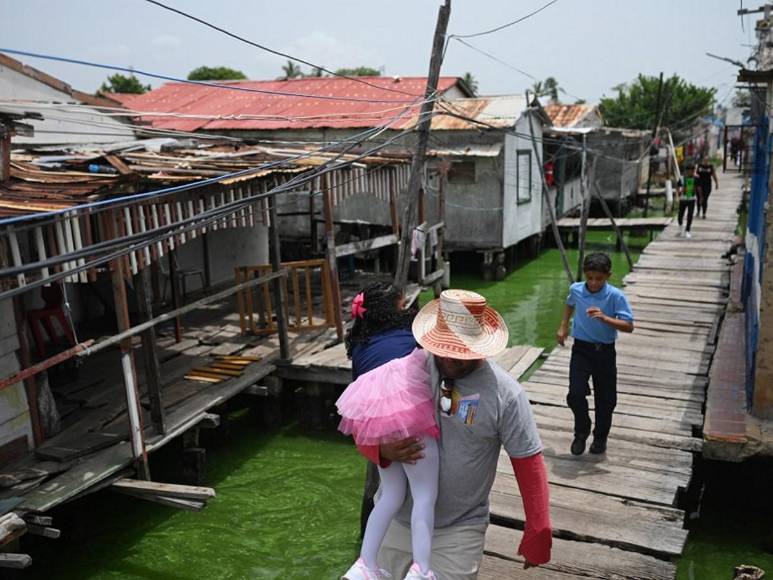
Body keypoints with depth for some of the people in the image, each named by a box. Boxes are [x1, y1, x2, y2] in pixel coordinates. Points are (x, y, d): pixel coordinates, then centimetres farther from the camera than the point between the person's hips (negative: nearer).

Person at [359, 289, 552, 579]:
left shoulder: (504, 393, -14)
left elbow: (528, 462, -7)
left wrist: (537, 531, -7)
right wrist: (383, 450, -24)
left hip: (458, 532, -3)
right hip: (396, 520, 3)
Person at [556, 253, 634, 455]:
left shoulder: (616, 296, -14)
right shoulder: (576, 289, -4)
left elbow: (629, 326, -18)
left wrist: (604, 318, -31)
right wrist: (563, 326, 16)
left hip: (605, 352, -1)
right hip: (581, 349, 1)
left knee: (605, 399, 8)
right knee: (575, 394, -10)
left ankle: (600, 437, 33)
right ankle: (581, 431, 17)